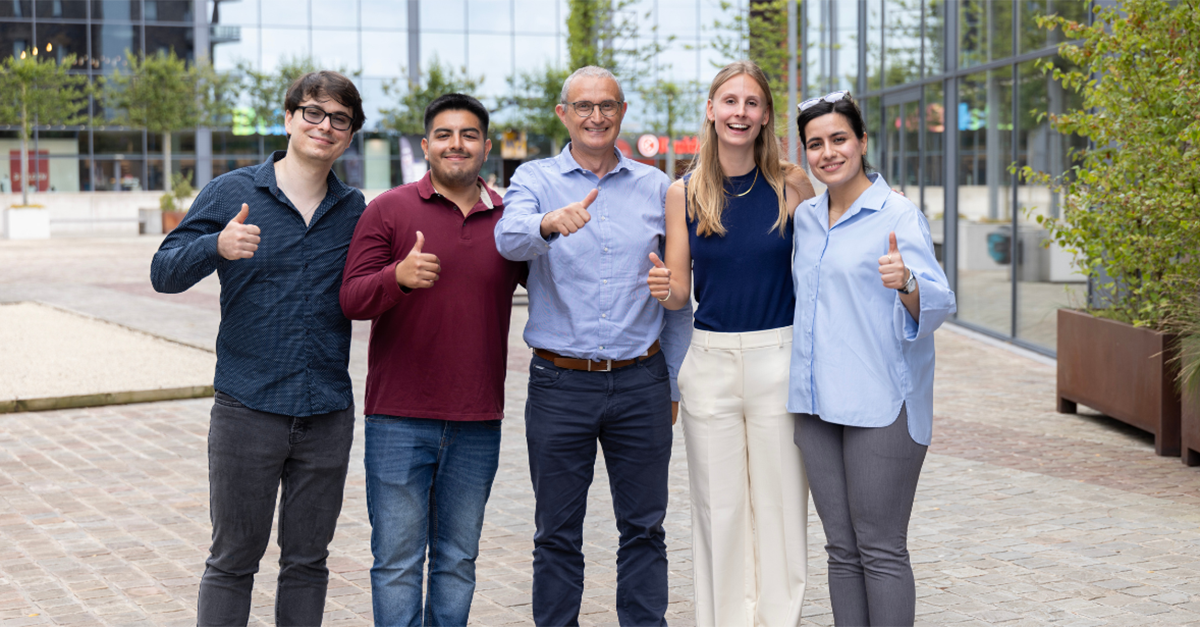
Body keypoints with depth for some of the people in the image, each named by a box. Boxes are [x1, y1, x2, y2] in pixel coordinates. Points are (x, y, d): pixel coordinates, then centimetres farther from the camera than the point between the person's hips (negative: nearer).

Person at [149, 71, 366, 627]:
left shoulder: (354, 211, 8)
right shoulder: (233, 193, 0)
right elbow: (164, 273, -4)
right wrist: (217, 247, -24)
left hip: (327, 413, 3)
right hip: (247, 408, -2)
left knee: (307, 562, 11)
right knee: (233, 560, 5)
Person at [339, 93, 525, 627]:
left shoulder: (511, 220, 7)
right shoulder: (388, 211, -1)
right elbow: (351, 299, -9)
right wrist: (399, 277, -29)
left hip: (477, 424, 3)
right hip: (399, 421, -2)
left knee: (458, 559, 11)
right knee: (398, 558, 0)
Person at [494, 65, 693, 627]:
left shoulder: (656, 188, 9)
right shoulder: (535, 180, 3)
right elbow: (509, 238, -20)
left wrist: (672, 384, 10)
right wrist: (550, 224, -42)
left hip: (640, 381, 2)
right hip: (559, 384, -1)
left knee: (644, 528, 8)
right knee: (557, 534, 7)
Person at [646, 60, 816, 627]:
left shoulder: (791, 185, 0)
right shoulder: (683, 193, 3)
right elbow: (679, 293, 6)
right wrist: (664, 288, -16)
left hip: (778, 360, -1)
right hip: (710, 361, 1)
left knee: (780, 506, 3)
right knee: (718, 509, 7)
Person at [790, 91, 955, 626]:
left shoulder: (898, 215, -7)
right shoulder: (805, 217, 13)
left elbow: (938, 303, -15)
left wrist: (906, 283, -36)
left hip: (881, 405, -6)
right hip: (817, 404, 6)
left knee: (881, 549, -3)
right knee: (841, 549, 11)